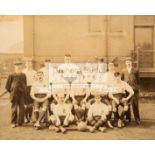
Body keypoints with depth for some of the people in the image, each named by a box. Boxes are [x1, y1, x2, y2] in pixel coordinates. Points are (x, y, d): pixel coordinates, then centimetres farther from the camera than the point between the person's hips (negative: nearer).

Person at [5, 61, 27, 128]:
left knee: (21, 108, 4)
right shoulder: (11, 76, -3)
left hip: (22, 94, 3)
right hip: (14, 94, -3)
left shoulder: (23, 75, 6)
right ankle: (13, 122, 11)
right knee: (14, 108, 2)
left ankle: (20, 122, 14)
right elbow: (7, 86, 3)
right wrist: (12, 91, 4)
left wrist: (24, 91, 12)